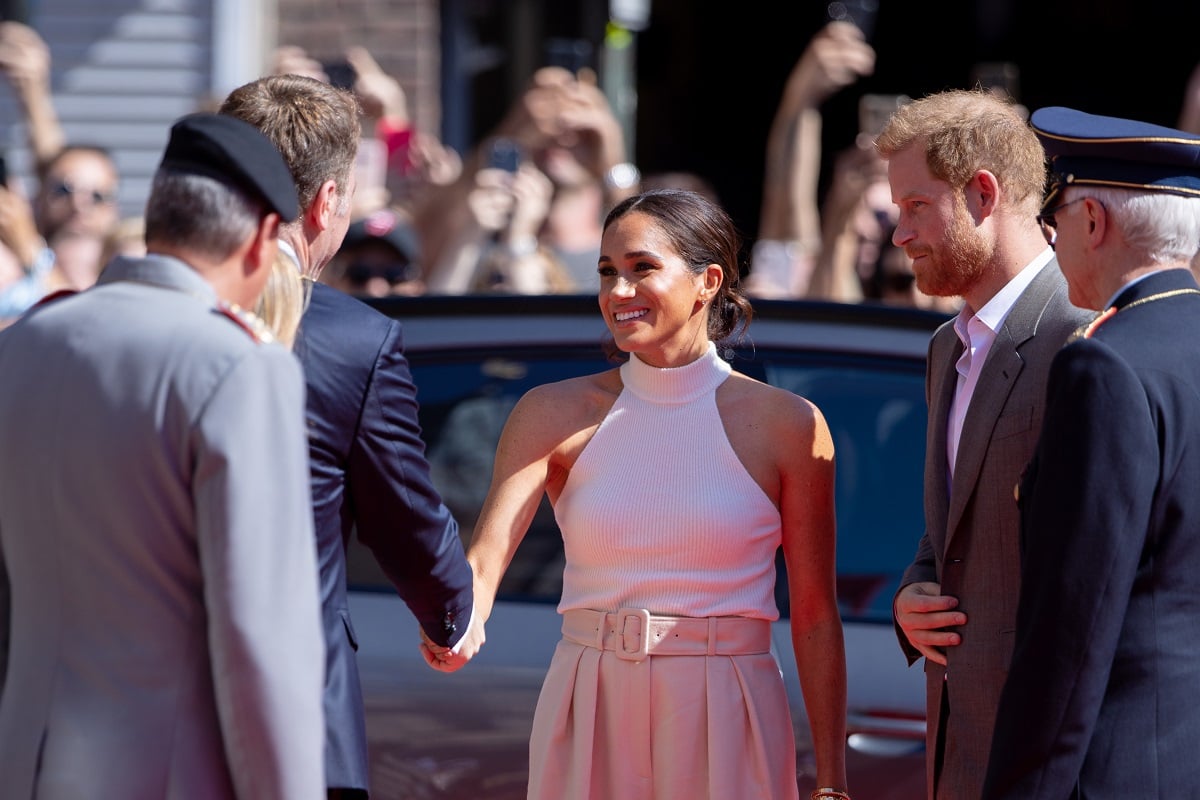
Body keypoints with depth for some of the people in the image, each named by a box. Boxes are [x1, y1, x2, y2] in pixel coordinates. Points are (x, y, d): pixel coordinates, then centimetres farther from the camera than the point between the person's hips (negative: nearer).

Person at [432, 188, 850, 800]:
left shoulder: (787, 425, -2)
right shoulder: (554, 415, 2)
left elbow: (815, 617, 0)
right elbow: (485, 558, -10)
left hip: (724, 727, -1)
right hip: (590, 720, 1)